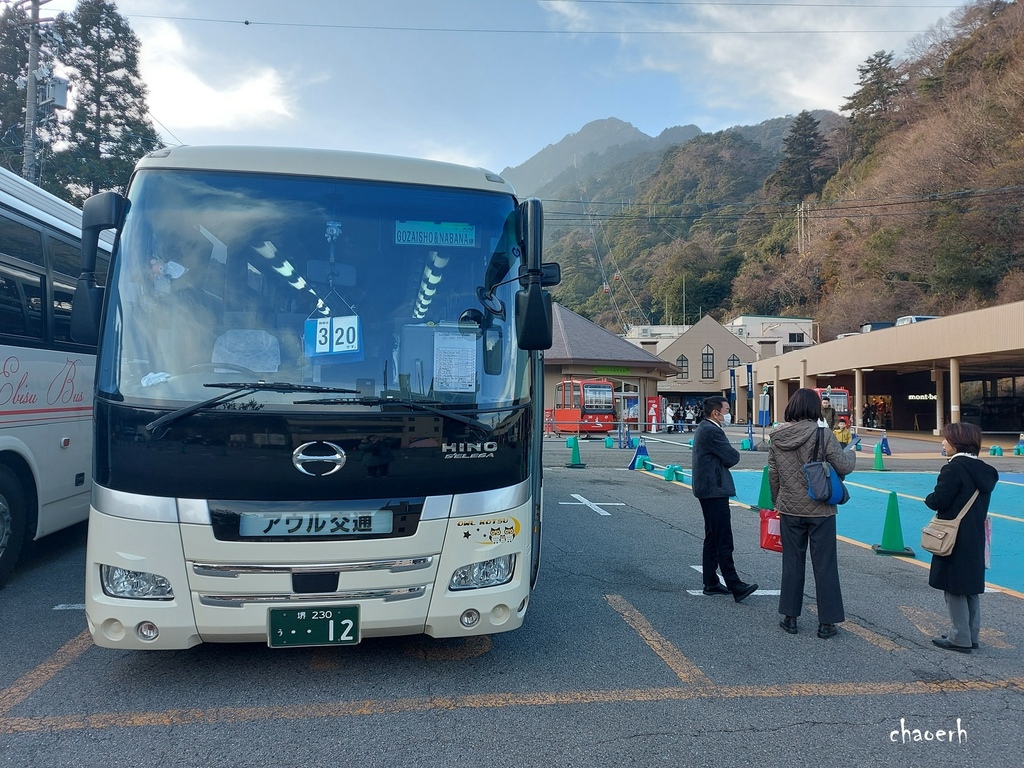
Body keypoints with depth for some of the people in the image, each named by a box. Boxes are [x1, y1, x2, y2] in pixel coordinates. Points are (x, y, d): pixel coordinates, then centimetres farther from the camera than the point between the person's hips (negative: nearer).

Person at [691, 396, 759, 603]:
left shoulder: (704, 428, 16)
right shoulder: (712, 431, -17)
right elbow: (732, 457, -15)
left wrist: (727, 457, 0)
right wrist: (733, 453, 5)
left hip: (707, 489, 11)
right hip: (714, 490, -11)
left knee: (712, 539, 14)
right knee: (724, 541, -9)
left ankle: (711, 583, 19)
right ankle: (735, 586, -8)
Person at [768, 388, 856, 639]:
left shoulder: (777, 436, -2)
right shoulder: (822, 433, -14)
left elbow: (772, 474, 4)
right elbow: (844, 467, -11)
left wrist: (777, 502, 17)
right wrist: (851, 453, 11)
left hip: (789, 510, 3)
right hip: (820, 510, -3)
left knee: (792, 564, 13)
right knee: (825, 566, 7)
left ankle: (790, 617, 21)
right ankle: (827, 623, 14)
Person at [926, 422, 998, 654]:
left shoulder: (954, 469, -19)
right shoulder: (983, 470, 8)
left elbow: (938, 502, -20)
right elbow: (978, 502, 17)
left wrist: (929, 498, 1)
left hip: (954, 539, -8)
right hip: (975, 538, 9)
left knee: (955, 589, 1)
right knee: (971, 587, 16)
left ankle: (960, 639, 7)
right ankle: (971, 635, 25)